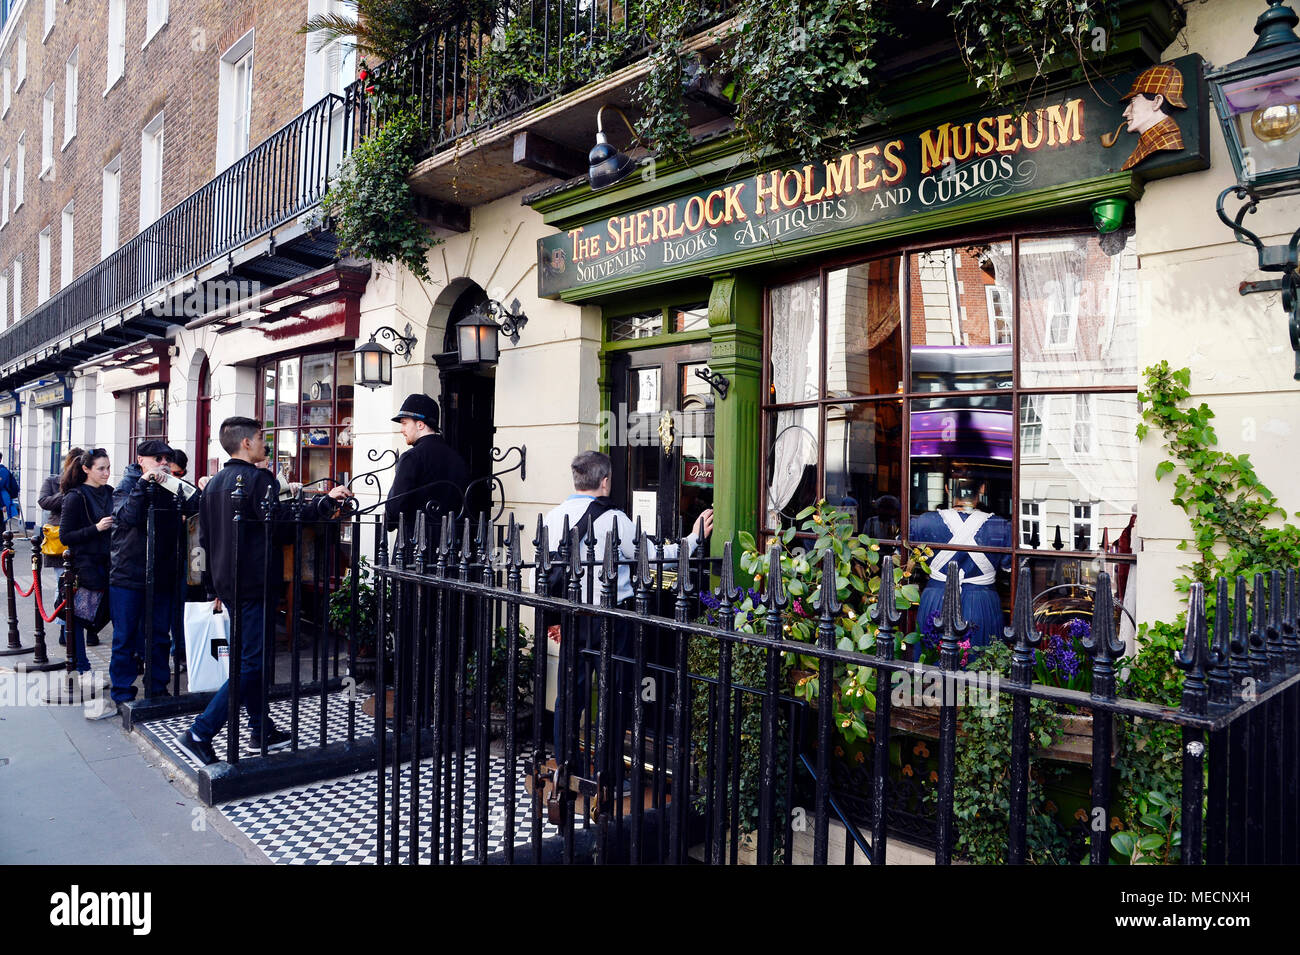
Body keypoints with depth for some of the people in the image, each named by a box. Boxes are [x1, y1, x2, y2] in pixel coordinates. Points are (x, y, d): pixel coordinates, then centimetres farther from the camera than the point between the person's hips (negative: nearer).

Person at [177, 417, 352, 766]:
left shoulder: (214, 483, 14)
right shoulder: (259, 478, -13)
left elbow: (205, 538, 18)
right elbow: (284, 522, -19)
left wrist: (214, 586, 24)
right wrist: (326, 501, -13)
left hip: (226, 582, 10)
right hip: (253, 583, -9)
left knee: (248, 656, 17)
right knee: (251, 664, -4)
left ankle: (262, 730, 24)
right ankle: (200, 734, -5)